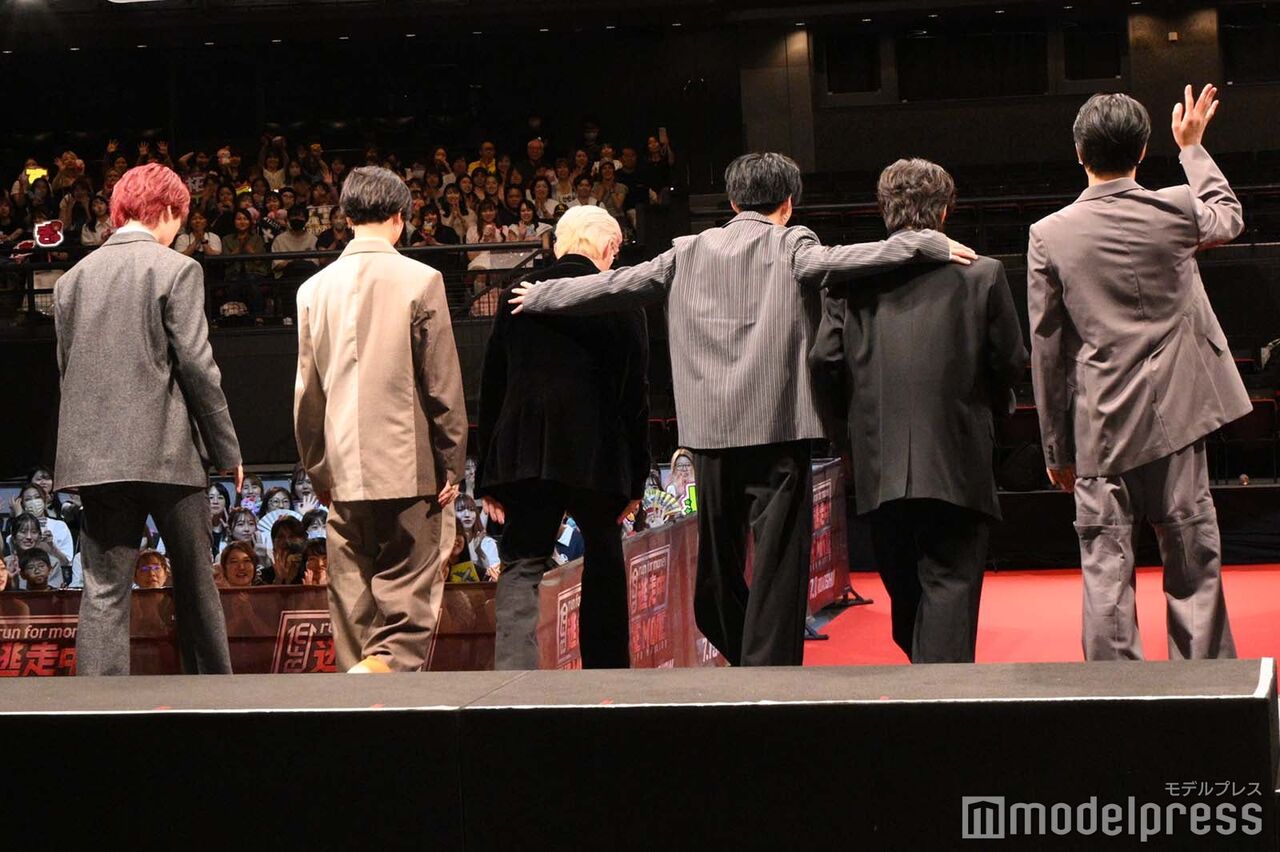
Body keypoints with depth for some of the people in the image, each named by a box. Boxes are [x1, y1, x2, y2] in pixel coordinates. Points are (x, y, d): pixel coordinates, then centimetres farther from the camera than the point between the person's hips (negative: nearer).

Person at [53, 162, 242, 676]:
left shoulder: (74, 277, 10)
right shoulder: (176, 269, -4)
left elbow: (66, 369, 12)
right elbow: (197, 364, -9)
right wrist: (227, 450, -2)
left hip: (96, 455, 3)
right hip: (167, 451, -3)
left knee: (104, 590, 1)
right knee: (194, 581, 10)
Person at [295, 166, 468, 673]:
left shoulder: (315, 288, 7)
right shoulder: (420, 281, -5)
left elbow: (307, 393, 12)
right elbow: (443, 384, -4)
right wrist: (452, 466, 3)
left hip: (345, 471, 4)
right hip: (408, 469, -4)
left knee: (352, 603, 10)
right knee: (411, 599, 0)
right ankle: (387, 667, -21)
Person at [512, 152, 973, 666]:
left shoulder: (690, 252, 11)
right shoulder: (789, 246, 0)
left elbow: (619, 285, 14)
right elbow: (831, 263, -19)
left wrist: (539, 296, 27)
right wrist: (926, 245, -20)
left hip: (710, 431, 5)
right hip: (778, 426, -4)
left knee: (717, 558, 16)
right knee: (778, 561, -4)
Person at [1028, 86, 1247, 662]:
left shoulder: (1049, 235, -4)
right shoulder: (1176, 211, -3)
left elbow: (1046, 350, 0)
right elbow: (1228, 218, 23)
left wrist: (1056, 447, 8)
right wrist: (1192, 146, 35)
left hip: (1099, 427, 0)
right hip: (1174, 419, 1)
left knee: (1106, 572, 2)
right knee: (1193, 565, 7)